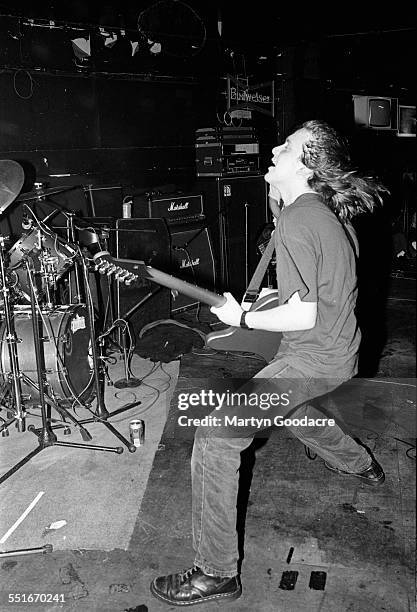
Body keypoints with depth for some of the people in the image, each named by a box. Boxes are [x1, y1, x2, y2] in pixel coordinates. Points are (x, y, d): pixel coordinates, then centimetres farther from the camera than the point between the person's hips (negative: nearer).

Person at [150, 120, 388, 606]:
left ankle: (217, 574, -3)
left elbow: (303, 314, -26)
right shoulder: (331, 210, 7)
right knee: (286, 405, 39)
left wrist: (242, 318, -14)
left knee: (215, 438, -13)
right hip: (339, 350, 10)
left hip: (313, 356, -10)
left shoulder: (298, 219, -22)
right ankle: (360, 466, 57)